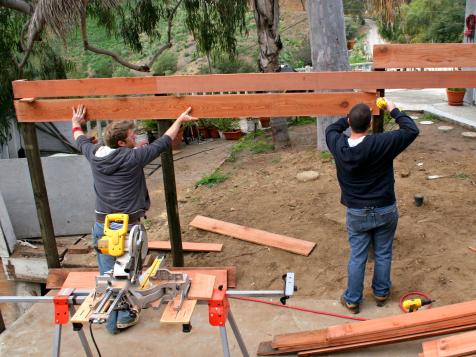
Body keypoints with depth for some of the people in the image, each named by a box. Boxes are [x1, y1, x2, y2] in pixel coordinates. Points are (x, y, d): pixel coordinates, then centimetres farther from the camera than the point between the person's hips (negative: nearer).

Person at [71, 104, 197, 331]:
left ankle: (111, 322, 27)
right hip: (126, 227, -5)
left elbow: (81, 141, 24)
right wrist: (180, 120, 11)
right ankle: (125, 317, 23)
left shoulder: (95, 155, 1)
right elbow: (162, 144, -3)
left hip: (101, 226, 5)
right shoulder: (132, 158, -14)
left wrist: (76, 124, 45)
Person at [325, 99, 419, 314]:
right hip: (385, 210, -1)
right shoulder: (381, 143, -22)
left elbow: (331, 130, 10)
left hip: (356, 213, 2)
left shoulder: (339, 146, -14)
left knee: (357, 257, 13)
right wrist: (394, 111, 3)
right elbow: (412, 131, -7)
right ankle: (381, 293, 37)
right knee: (383, 254, 19)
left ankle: (352, 300, 25)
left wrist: (351, 119, 10)